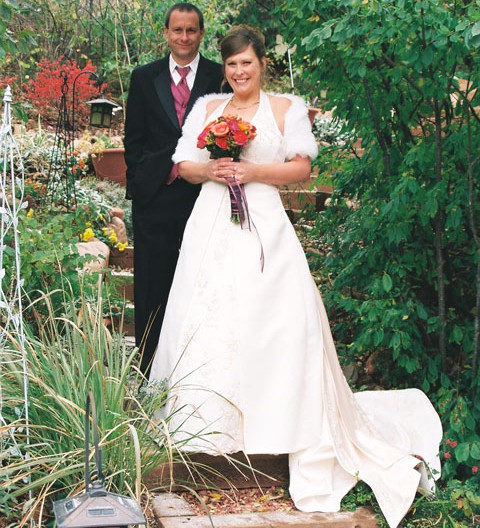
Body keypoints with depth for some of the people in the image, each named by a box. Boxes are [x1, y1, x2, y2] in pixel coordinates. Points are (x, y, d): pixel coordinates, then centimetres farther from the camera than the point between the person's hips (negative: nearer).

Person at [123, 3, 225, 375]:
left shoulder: (220, 77, 5)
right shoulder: (144, 78, 10)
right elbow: (133, 138, 10)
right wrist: (140, 182, -1)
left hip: (204, 195, -1)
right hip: (155, 199, 1)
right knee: (152, 286, 5)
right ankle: (150, 369, 12)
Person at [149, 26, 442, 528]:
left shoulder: (285, 108, 6)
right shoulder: (207, 108, 15)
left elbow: (301, 167, 1)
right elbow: (184, 164, 13)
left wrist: (253, 171, -11)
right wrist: (210, 170, -8)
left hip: (263, 228, -3)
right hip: (211, 227, 3)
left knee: (274, 322, -9)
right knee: (206, 324, 0)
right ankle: (207, 421, 10)